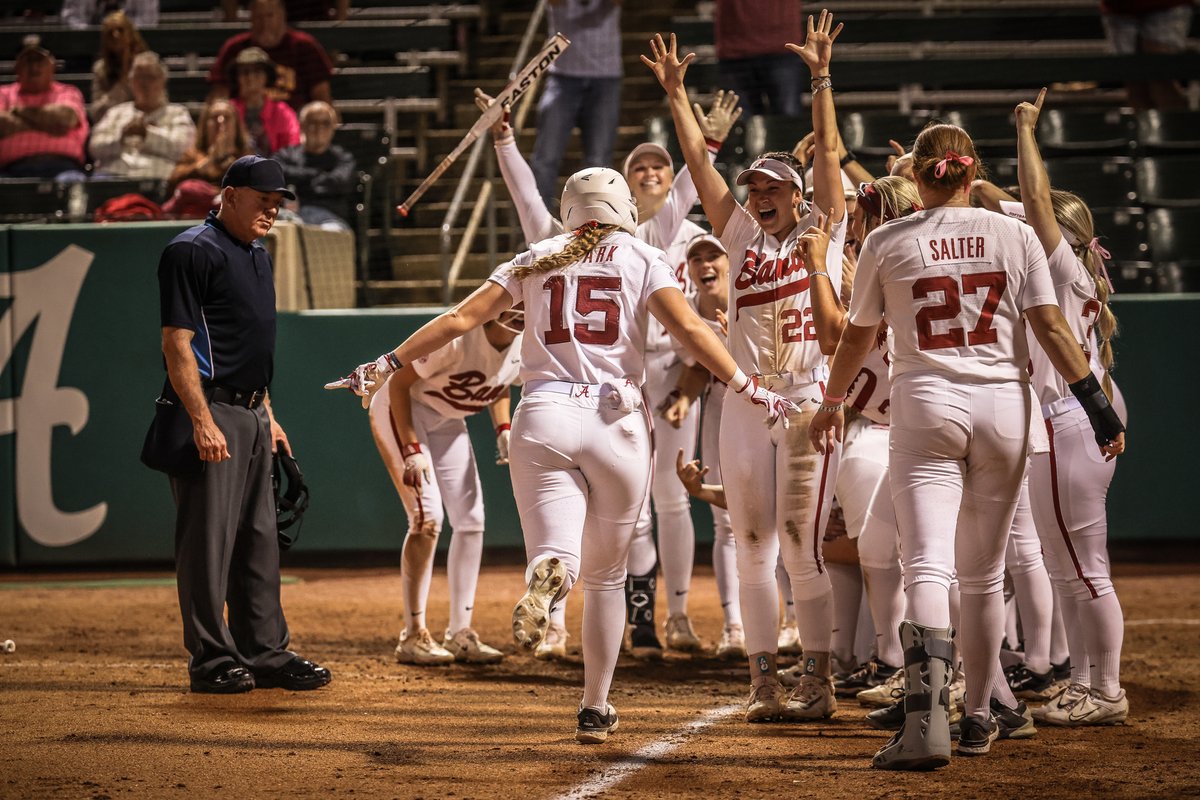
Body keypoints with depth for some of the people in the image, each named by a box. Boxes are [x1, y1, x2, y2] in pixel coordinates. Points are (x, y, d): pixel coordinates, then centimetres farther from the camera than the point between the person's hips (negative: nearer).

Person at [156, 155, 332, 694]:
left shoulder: (257, 256, 19)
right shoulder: (193, 252, -11)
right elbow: (177, 343, -16)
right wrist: (204, 422, -22)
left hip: (251, 414, 9)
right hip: (210, 414, -9)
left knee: (259, 542, 12)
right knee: (208, 541, -6)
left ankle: (265, 654, 18)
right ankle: (212, 662, -2)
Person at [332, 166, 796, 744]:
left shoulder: (536, 260, 14)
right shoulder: (640, 258, 8)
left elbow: (460, 319, 8)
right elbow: (689, 330, -7)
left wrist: (388, 364, 13)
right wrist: (748, 389, -6)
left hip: (544, 415, 1)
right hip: (616, 418, -1)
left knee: (560, 557, -7)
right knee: (606, 576, 14)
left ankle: (549, 576, -45)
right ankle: (595, 710, 16)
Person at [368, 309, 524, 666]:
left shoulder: (523, 345, -12)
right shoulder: (458, 336, -34)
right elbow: (399, 382, -26)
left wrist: (503, 430, -6)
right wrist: (411, 450, -29)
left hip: (447, 422, 8)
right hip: (400, 409, -8)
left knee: (471, 519, 3)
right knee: (427, 517, -18)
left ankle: (460, 633, 11)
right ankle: (413, 636, -12)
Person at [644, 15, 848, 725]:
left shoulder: (822, 233, 5)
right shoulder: (743, 237, 13)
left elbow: (829, 153, -2)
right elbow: (699, 161, 11)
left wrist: (821, 78, -8)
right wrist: (676, 94, 7)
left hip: (808, 400, -4)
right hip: (744, 404, 4)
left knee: (801, 544, -8)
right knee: (754, 548, 4)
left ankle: (819, 680, -3)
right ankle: (766, 681, 8)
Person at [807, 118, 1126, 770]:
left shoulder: (886, 242, 1)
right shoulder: (1013, 235, 3)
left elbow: (858, 335, 10)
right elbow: (1050, 329, -3)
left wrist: (831, 404, 26)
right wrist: (1097, 404, 0)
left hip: (925, 407, -2)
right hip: (1003, 408, 2)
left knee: (927, 566, -12)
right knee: (983, 575, 16)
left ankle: (928, 720, -31)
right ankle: (982, 713, 24)